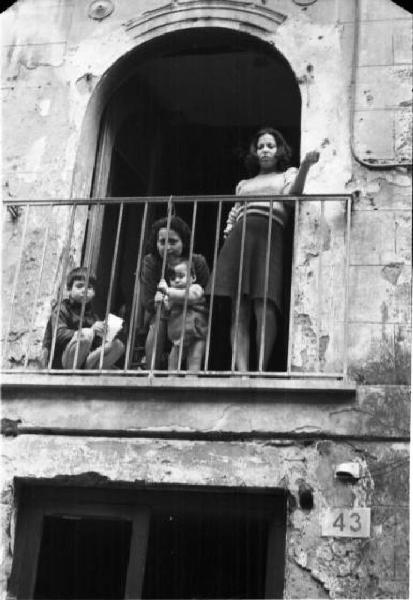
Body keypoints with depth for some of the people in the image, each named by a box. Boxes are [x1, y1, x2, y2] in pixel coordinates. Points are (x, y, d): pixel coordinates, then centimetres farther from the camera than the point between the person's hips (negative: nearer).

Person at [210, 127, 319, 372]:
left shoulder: (288, 174, 22)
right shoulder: (244, 184, 33)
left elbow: (292, 194, 0)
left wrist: (305, 166, -16)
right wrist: (228, 239, 9)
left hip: (269, 235, -3)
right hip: (239, 237, 4)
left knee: (265, 309, -19)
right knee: (239, 311, -10)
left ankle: (261, 371, -17)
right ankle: (242, 372, -16)